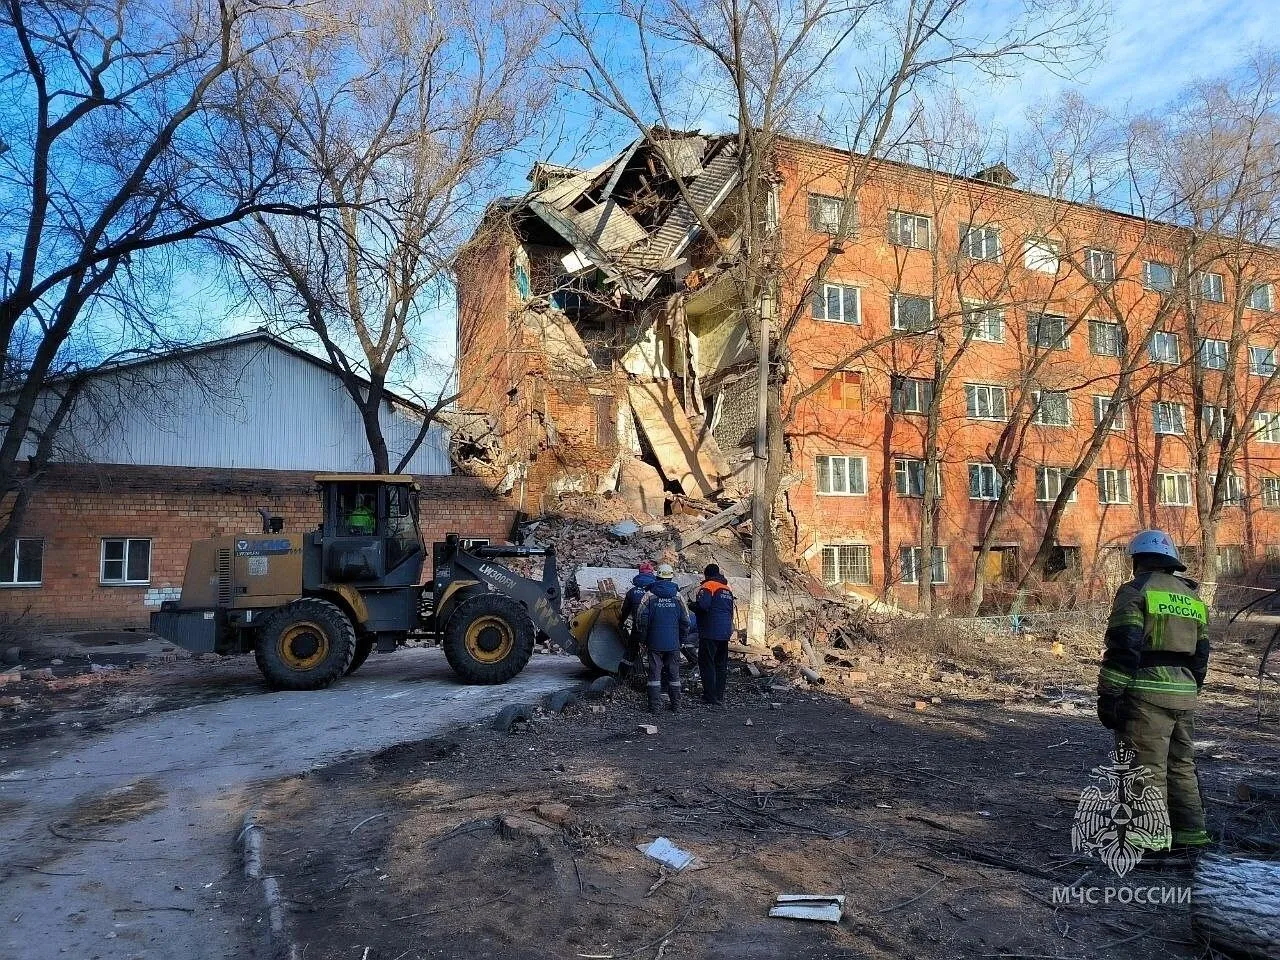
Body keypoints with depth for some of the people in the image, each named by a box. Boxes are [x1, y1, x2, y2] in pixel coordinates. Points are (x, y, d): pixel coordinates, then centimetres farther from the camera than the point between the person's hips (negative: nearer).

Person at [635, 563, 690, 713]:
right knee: (674, 673, 10)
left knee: (654, 673, 3)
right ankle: (676, 706, 15)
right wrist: (682, 640, 12)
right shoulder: (678, 596, -1)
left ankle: (654, 706, 1)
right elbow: (685, 620, 1)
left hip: (655, 642, -1)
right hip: (674, 644, 1)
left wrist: (643, 639, 5)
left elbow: (641, 619, -6)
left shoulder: (649, 596, -5)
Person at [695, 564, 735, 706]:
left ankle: (710, 696, -4)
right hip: (725, 632, 8)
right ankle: (720, 696, 16)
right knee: (721, 664, 12)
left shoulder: (708, 586, -9)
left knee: (707, 664, -2)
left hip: (710, 632, -8)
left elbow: (702, 605, -23)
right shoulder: (727, 589, 16)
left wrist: (693, 605, -4)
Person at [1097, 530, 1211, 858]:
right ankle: (1190, 836, 22)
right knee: (1181, 767, 17)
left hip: (1147, 692, -7)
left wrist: (1108, 695, -13)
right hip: (1185, 695, 7)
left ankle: (1152, 842, -1)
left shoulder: (1135, 590, -8)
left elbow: (1122, 649, -15)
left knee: (1148, 770, -3)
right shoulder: (1193, 596, 16)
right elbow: (1201, 655, 19)